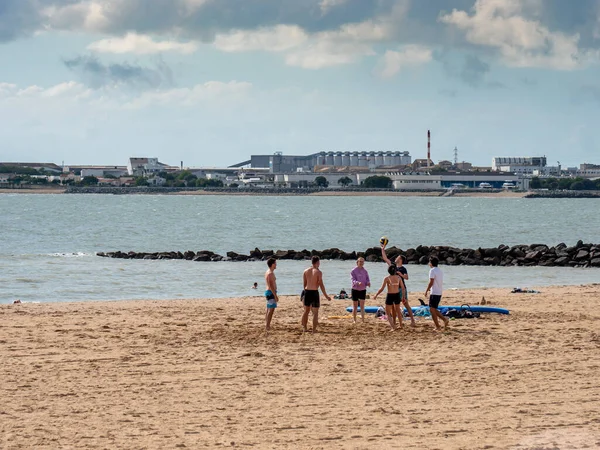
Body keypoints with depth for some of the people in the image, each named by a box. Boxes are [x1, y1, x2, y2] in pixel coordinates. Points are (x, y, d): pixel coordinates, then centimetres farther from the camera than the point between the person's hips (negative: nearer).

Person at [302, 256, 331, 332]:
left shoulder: (306, 271, 5)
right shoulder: (318, 272, -10)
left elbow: (304, 284, 9)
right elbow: (321, 285, -12)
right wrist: (326, 296, -6)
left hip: (307, 292, 5)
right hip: (314, 292, -5)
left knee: (306, 311, 18)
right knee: (315, 312, 3)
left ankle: (304, 328, 22)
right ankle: (314, 329, 2)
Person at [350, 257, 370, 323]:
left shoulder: (365, 271, 6)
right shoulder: (353, 271, -5)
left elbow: (367, 279, 3)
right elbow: (353, 280, -16)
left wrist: (368, 283, -21)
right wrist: (358, 283, -37)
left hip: (363, 290, 2)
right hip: (355, 290, -2)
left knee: (362, 306, -3)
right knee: (355, 306, 5)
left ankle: (363, 320, -6)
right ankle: (354, 320, 14)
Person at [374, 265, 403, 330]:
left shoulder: (387, 278, -12)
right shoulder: (398, 277, -2)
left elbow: (382, 289, -13)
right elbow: (402, 288, 2)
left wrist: (376, 295, 0)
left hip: (390, 296, -4)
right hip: (397, 295, 4)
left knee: (388, 313, 6)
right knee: (397, 310, 28)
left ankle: (393, 327, -12)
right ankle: (400, 325, 41)